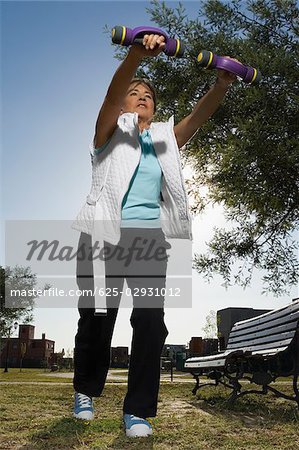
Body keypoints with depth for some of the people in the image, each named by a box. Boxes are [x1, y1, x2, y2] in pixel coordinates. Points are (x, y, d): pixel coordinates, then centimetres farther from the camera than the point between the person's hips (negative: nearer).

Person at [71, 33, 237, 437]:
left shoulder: (164, 138, 18)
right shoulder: (110, 131, 9)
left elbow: (197, 116, 3)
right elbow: (111, 94, -10)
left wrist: (221, 85, -15)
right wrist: (136, 55, -27)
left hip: (150, 238, 2)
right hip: (105, 236, -2)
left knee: (151, 322, -8)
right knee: (96, 320, 5)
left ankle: (138, 409, 6)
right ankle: (86, 390, 30)